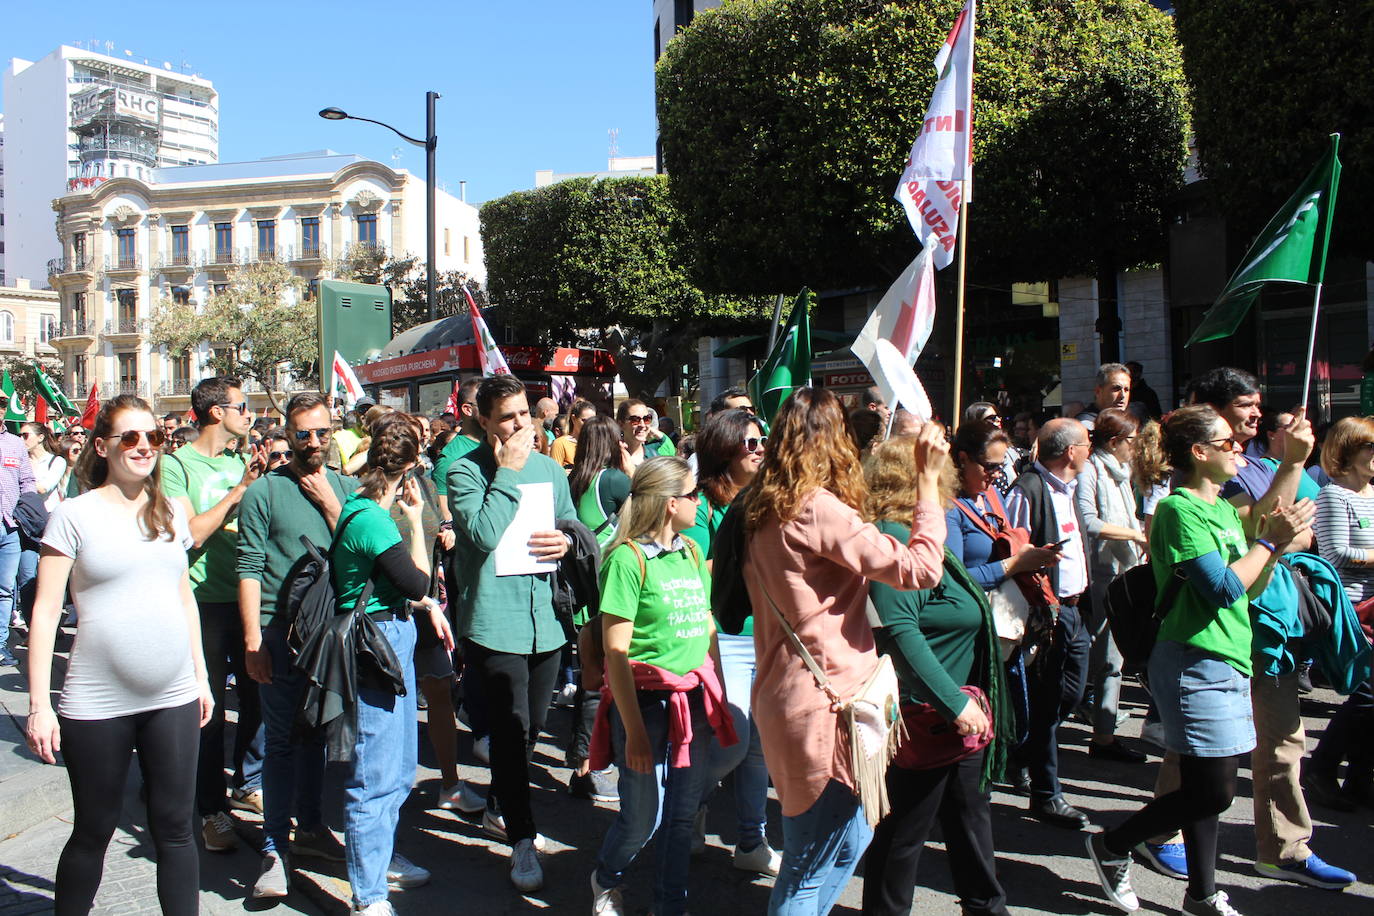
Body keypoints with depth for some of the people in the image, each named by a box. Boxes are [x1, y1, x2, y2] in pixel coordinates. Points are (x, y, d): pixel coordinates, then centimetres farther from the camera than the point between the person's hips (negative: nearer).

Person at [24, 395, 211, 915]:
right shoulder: (75, 515, -5)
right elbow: (46, 610, -6)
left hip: (174, 699, 3)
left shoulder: (170, 512, 8)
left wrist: (200, 676, 15)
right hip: (97, 706, -3)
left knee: (174, 827, 10)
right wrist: (39, 706, -9)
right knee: (94, 832, 12)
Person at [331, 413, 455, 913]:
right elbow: (418, 584, -16)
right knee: (375, 776, 0)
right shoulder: (371, 520, -22)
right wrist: (416, 519, -11)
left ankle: (382, 854, 42)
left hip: (393, 637, 10)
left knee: (399, 767, 23)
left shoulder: (366, 508, 8)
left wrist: (427, 606, 9)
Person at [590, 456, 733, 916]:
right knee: (643, 818, 7)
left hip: (695, 701, 6)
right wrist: (634, 730, -14)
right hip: (648, 702, -5)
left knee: (683, 816, 12)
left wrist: (719, 698, 10)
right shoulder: (629, 558, -13)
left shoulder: (693, 553, 7)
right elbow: (616, 653, -13)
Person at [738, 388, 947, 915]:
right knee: (809, 867, 6)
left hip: (784, 690, 9)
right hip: (822, 700, -9)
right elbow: (919, 568, -21)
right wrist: (927, 478, -14)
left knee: (850, 838, 24)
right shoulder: (816, 508, -19)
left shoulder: (765, 510, 8)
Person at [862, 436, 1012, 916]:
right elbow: (898, 631, -32)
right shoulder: (894, 540, -23)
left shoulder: (917, 535, 10)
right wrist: (956, 703, -29)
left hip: (956, 716, 11)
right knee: (903, 832, 7)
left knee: (971, 813, 25)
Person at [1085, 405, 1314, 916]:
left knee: (1207, 788, 14)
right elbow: (1225, 589, -21)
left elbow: (1250, 590, 15)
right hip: (1196, 665, -9)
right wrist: (1269, 540, -11)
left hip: (1227, 663, 9)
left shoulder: (1224, 509, 14)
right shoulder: (1179, 510, -15)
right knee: (1213, 793, -5)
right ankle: (1112, 847, 11)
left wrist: (1276, 544, 0)